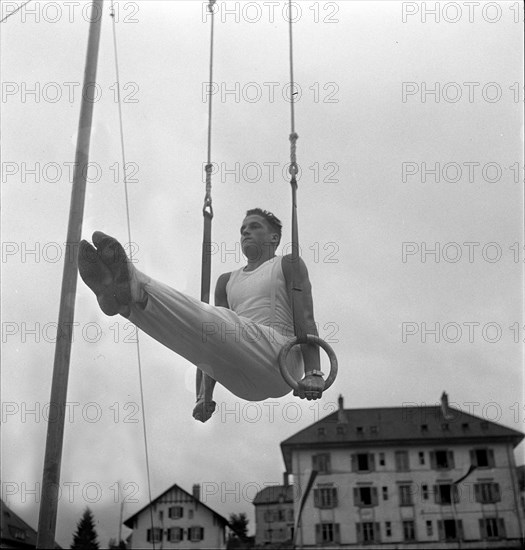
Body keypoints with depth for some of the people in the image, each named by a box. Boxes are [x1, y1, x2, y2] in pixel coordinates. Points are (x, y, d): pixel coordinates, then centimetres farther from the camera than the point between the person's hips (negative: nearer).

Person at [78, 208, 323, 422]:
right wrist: (205, 393, 7)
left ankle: (135, 287, -48)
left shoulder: (288, 265, 15)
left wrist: (314, 372, -14)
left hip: (279, 359, -5)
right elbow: (218, 344, 19)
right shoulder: (227, 281, 28)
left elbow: (306, 320, 1)